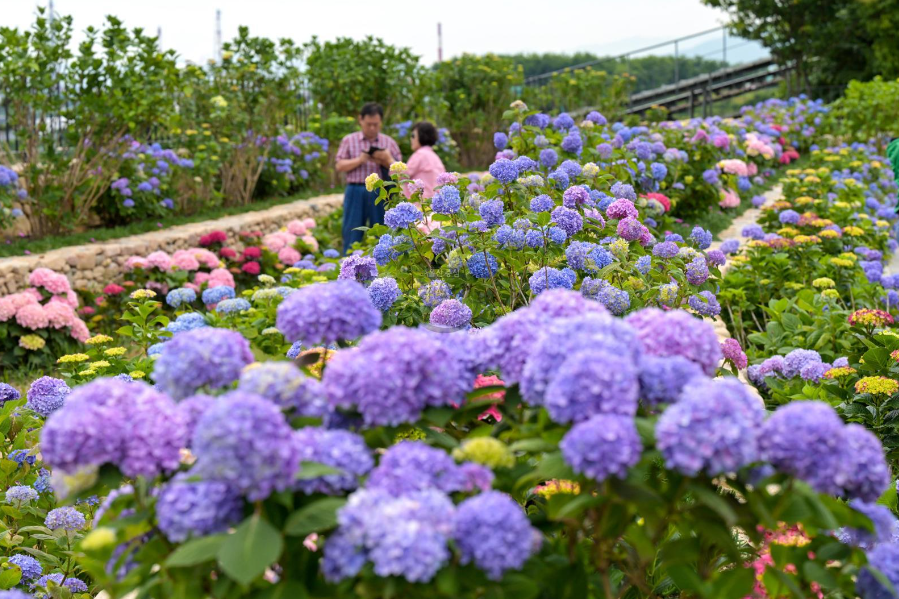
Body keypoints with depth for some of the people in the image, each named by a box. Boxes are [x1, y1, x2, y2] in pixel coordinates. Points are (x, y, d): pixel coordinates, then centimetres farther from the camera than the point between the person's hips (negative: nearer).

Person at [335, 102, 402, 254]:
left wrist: (386, 160, -11)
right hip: (356, 192, -1)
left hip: (381, 194, 1)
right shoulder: (349, 141, 9)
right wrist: (360, 160, -11)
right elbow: (339, 166, 3)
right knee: (352, 234, 0)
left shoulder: (389, 142, 12)